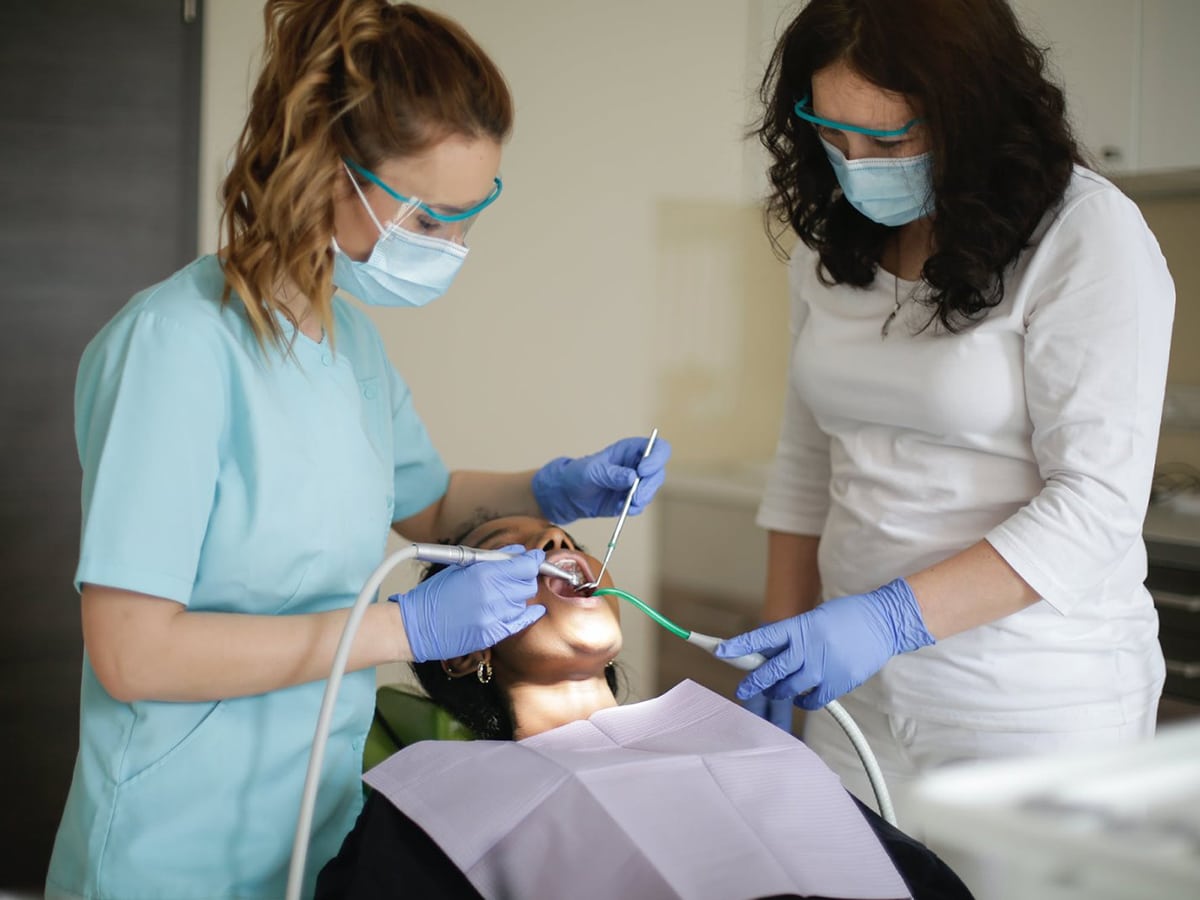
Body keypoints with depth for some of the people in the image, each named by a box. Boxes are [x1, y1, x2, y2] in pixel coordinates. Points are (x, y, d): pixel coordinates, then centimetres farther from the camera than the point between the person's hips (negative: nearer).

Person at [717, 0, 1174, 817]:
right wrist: (780, 644, 10)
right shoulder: (835, 241, 6)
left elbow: (1099, 503, -17)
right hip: (862, 690, 5)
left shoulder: (1088, 236, -12)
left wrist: (894, 617, -23)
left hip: (1038, 703, -5)